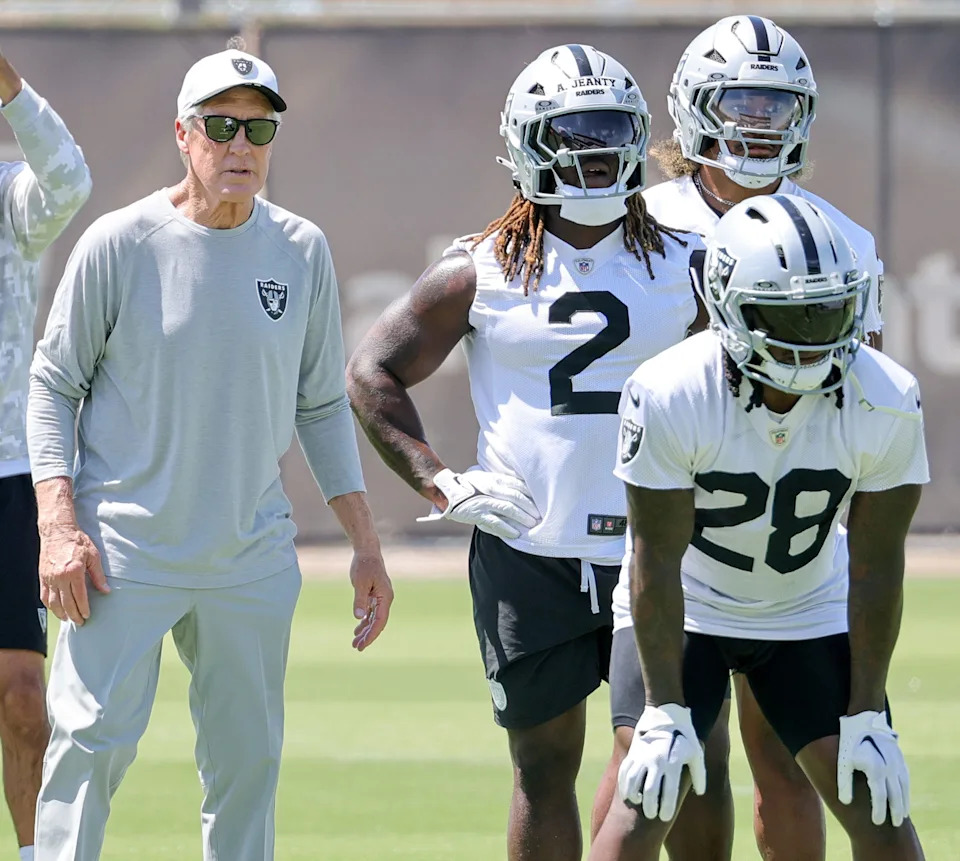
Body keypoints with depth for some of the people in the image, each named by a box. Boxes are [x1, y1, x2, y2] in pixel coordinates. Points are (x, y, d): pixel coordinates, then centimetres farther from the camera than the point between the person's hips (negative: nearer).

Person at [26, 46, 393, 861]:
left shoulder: (301, 252, 4)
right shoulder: (120, 244, -6)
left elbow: (322, 405, 12)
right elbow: (53, 383, -1)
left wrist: (365, 543, 9)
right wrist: (59, 524, -11)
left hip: (251, 555, 4)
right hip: (124, 548, -3)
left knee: (247, 755, 6)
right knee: (94, 740, -11)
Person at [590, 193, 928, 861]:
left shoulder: (886, 404, -23)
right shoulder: (669, 397, -29)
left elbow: (875, 567, -14)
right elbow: (658, 561, -22)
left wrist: (865, 715, -13)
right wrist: (665, 712, -21)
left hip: (810, 615, 2)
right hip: (688, 612, -2)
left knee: (878, 807, -5)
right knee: (645, 803, -14)